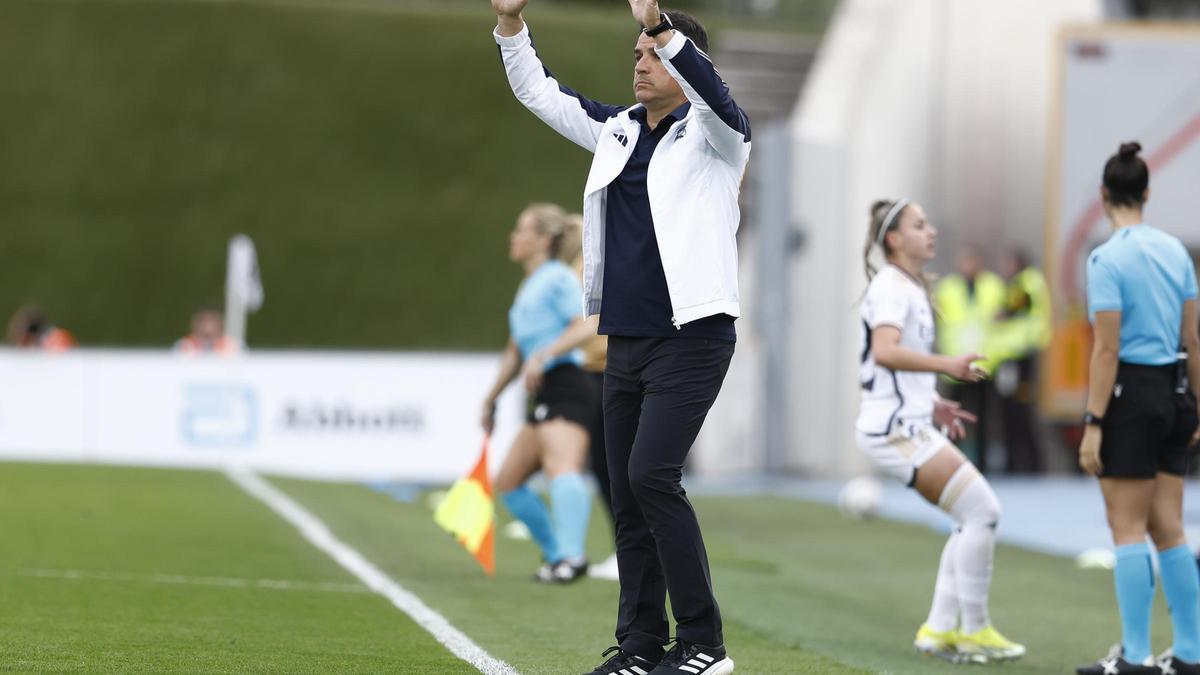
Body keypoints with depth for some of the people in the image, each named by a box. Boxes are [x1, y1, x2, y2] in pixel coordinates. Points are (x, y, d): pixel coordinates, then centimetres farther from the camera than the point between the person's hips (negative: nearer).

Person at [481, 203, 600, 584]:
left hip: (565, 389, -11)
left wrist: (543, 355, -26)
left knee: (561, 467, -30)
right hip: (544, 399, 11)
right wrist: (491, 399, 40)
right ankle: (556, 554, 15)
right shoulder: (528, 288, 26)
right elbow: (515, 353, 35)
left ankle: (571, 556, -45)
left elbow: (587, 325, -18)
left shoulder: (557, 278, -3)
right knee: (507, 482, 12)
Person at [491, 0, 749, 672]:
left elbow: (712, 93, -27)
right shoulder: (617, 130, 14)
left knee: (652, 475, -18)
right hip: (625, 341, 7)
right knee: (629, 497, 5)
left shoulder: (713, 134, -4)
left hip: (692, 337, -7)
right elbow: (540, 92, 20)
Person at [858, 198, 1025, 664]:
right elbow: (885, 351, -28)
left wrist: (930, 404, 22)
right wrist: (946, 365, -35)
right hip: (895, 429, -10)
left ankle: (940, 629, 9)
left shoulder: (909, 287, 19)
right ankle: (973, 630, -6)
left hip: (909, 427, 10)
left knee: (976, 519, 9)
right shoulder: (891, 287, -12)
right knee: (981, 509, -13)